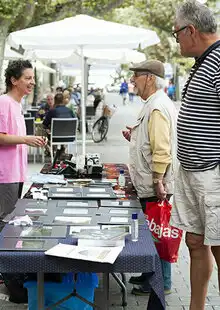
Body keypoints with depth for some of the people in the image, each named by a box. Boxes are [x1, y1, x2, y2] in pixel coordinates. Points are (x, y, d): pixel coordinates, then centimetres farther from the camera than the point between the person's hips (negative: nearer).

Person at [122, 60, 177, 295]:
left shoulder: (158, 107, -18)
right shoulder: (154, 103, 15)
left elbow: (161, 150, -24)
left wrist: (158, 182, -24)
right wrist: (135, 137, 12)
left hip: (155, 187, -10)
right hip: (149, 184, 10)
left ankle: (161, 282, 11)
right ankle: (150, 275, 29)